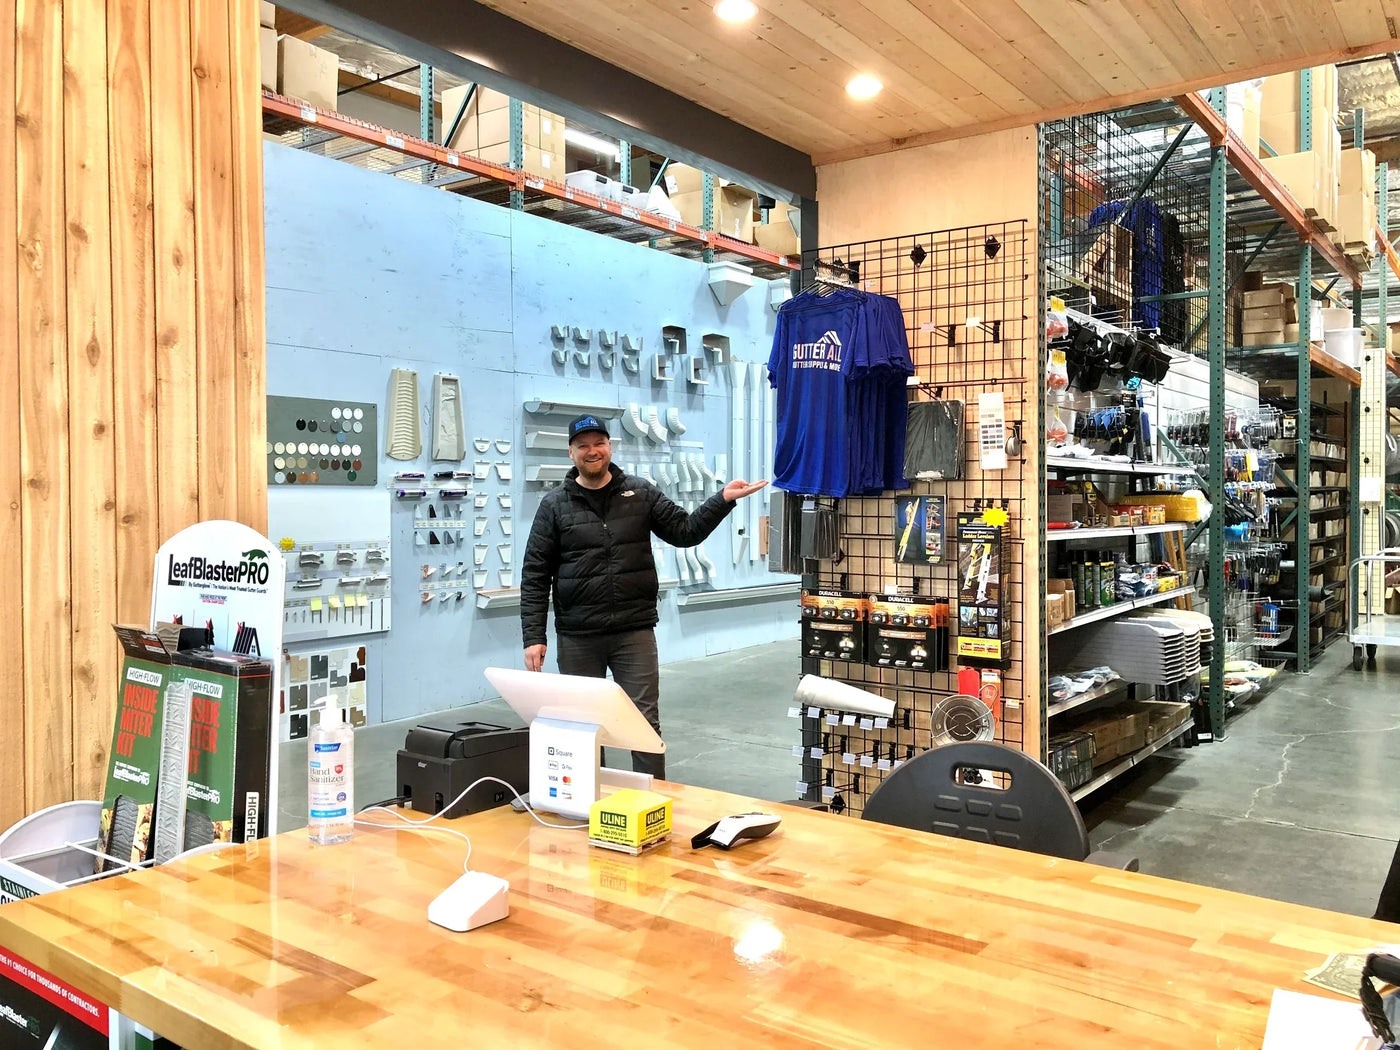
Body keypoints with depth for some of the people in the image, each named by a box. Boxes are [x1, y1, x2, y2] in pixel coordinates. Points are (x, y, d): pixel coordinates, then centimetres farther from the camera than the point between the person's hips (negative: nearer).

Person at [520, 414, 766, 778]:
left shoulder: (641, 493, 6)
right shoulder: (554, 506, 2)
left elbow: (684, 531, 6)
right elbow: (535, 576, 1)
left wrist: (724, 499, -7)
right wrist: (533, 637, -6)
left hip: (635, 631, 0)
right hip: (577, 637, 0)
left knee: (645, 721, 2)